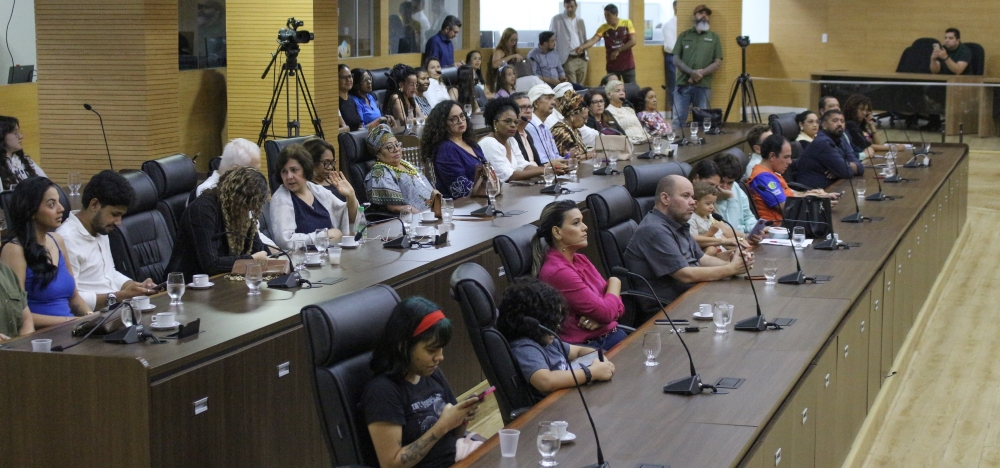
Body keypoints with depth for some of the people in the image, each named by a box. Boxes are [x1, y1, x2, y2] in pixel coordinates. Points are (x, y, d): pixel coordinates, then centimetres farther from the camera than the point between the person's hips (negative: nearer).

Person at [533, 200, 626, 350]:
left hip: (610, 334, 8)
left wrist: (599, 317, -13)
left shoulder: (580, 260, 10)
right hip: (587, 348, -8)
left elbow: (615, 306, 9)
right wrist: (615, 282, 2)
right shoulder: (557, 272, -18)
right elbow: (607, 312, -17)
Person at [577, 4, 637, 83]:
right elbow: (593, 40, -17)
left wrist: (618, 50, -16)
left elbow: (632, 41, -10)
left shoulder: (627, 23, -5)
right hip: (612, 66, 1)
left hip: (628, 65, -1)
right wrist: (582, 47, -35)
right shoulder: (603, 27, -4)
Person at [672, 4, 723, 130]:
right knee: (678, 120, -5)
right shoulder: (684, 36, 13)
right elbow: (676, 59, 5)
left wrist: (701, 73, -12)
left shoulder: (714, 37, 12)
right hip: (683, 85, 0)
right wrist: (691, 72, -13)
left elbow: (718, 63, 5)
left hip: (703, 86, 0)